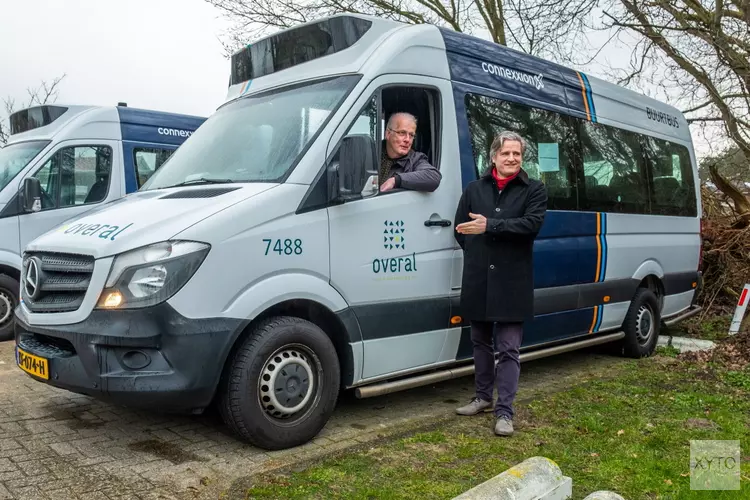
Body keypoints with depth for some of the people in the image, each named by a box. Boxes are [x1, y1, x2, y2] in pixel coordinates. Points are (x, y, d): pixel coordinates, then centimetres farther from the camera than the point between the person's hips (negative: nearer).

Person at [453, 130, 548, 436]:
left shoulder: (534, 190, 1)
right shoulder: (474, 189, 9)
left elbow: (532, 223, -15)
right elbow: (460, 228, 12)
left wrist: (489, 226, -19)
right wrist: (477, 254, 3)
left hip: (513, 282, -3)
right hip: (478, 280, 4)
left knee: (509, 349, -1)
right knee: (481, 343, 15)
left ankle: (504, 410, 6)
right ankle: (483, 397, 31)